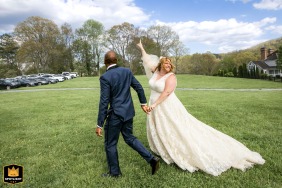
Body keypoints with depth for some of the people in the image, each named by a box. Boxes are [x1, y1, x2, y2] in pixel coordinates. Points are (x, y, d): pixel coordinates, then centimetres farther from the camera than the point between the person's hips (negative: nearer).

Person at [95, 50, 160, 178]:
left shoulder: (105, 77, -16)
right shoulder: (127, 71, 1)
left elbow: (104, 102, -18)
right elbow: (139, 87, 7)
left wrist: (99, 125, -13)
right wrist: (143, 103, 22)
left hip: (115, 114, -6)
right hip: (128, 112, 7)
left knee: (110, 144, 13)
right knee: (130, 138, 24)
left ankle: (114, 172, 29)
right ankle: (151, 159, 20)